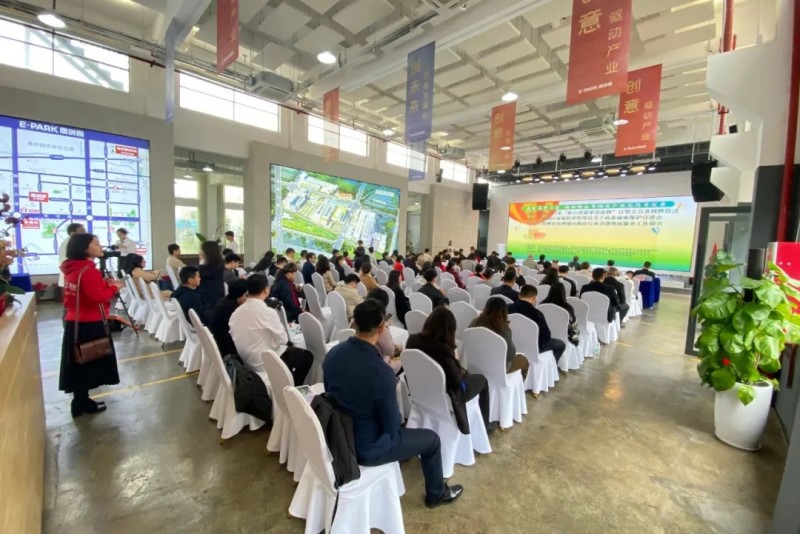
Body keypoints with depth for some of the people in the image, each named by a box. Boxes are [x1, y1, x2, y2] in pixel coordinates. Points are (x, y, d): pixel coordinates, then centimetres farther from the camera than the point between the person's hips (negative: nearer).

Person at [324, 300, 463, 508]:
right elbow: (392, 425, -21)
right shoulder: (381, 371, -35)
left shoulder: (332, 353, -13)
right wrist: (392, 388, -1)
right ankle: (436, 493, 40)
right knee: (432, 439, 15)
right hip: (367, 447, -6)